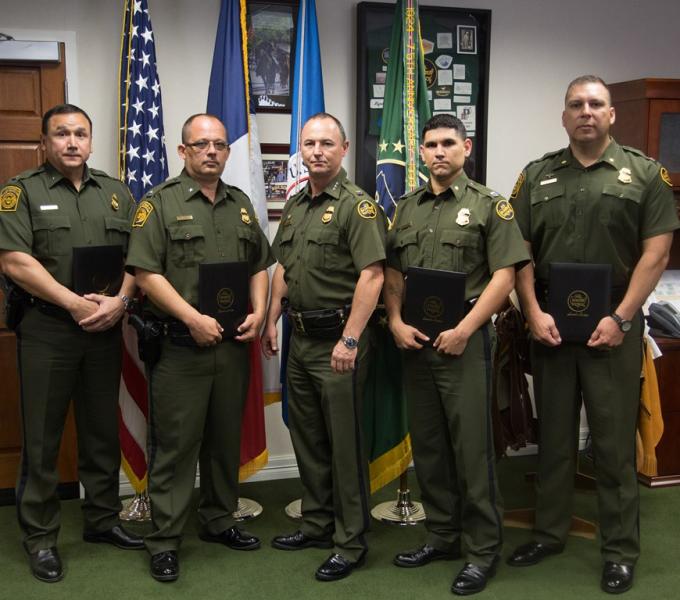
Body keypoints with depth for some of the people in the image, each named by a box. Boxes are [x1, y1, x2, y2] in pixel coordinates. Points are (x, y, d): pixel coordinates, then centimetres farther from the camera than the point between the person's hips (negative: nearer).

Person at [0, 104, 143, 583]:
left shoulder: (117, 193, 12)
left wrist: (119, 301, -10)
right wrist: (76, 304, -16)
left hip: (105, 329, 4)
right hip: (46, 331, -4)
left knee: (103, 431, 13)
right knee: (42, 438, 3)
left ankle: (103, 519, 28)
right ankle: (41, 537, 16)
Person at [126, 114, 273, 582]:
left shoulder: (241, 204, 14)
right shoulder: (160, 203, -4)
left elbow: (260, 265, 17)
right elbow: (146, 273, -11)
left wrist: (258, 313, 1)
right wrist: (193, 319, -17)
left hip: (234, 345, 6)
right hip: (181, 346, -5)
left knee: (226, 438, 15)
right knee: (175, 444, 0)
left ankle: (219, 521, 31)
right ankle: (164, 541, 11)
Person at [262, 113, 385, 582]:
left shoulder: (357, 205, -12)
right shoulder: (295, 206, 14)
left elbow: (372, 276, -19)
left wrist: (350, 340, -23)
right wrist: (272, 322, 16)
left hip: (338, 340, -8)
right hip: (300, 339, 8)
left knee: (344, 442, 0)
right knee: (307, 437, 16)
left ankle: (351, 542, 12)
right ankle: (317, 524, 32)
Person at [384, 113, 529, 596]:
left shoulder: (489, 205, -2)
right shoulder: (407, 208, 14)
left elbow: (504, 275, -8)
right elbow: (393, 272, 15)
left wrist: (464, 330, -15)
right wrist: (396, 321, -2)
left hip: (466, 339, -5)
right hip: (414, 340, 6)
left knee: (472, 446, -2)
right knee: (427, 444, 12)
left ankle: (483, 550, 12)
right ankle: (442, 536, 27)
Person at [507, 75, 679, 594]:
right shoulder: (536, 176, 8)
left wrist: (620, 318, -12)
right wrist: (534, 313, -5)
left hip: (612, 326, -2)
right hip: (550, 326, 3)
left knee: (615, 441, 4)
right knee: (553, 435, 12)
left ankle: (621, 550, 16)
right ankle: (550, 532, 25)